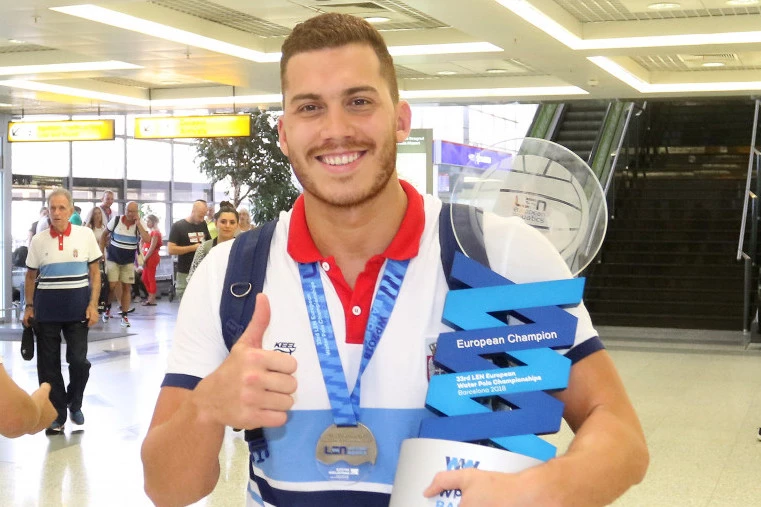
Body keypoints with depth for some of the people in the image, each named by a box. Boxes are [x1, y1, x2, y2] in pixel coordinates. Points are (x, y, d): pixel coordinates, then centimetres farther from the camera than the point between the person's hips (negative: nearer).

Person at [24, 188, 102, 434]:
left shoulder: (85, 235, -1)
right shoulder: (38, 240, 2)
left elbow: (95, 273, 3)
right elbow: (31, 276, 11)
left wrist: (93, 305, -5)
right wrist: (29, 307, 4)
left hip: (77, 307, -1)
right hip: (46, 308, 1)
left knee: (79, 361, -2)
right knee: (48, 364, 4)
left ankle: (74, 403, 24)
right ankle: (57, 413, 17)